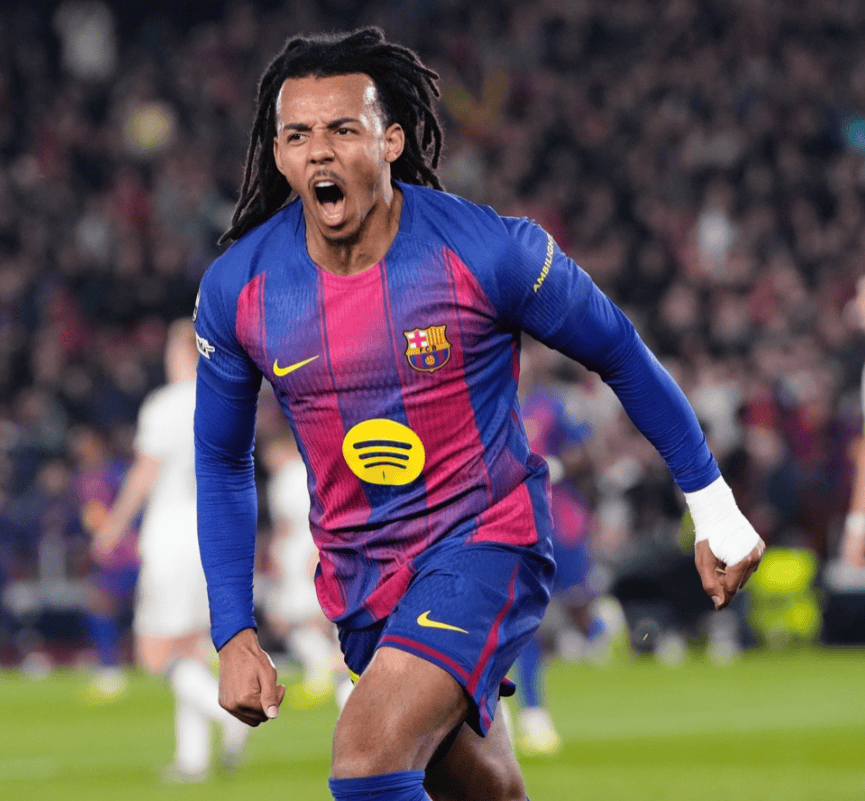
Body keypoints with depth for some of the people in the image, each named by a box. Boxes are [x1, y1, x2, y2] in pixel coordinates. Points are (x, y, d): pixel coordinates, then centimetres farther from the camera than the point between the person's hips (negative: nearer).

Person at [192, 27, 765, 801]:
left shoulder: (489, 252, -17)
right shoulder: (236, 287, -7)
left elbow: (624, 357, -1)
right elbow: (221, 461, 8)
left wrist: (717, 513, 6)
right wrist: (234, 635, 2)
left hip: (484, 544, -4)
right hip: (359, 582, 5)